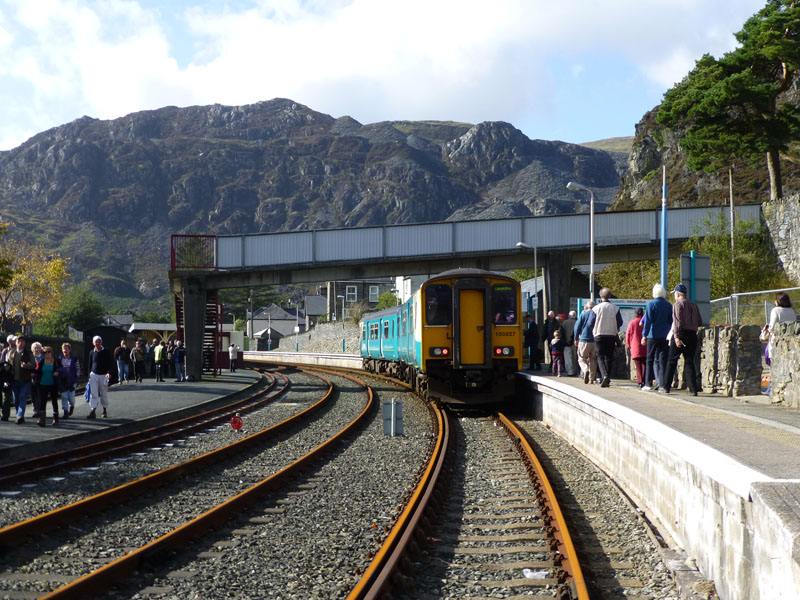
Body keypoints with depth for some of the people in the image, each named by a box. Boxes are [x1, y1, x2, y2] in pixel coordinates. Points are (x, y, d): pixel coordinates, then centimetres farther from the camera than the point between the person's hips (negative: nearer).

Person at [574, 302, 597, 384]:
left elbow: (577, 327, 0)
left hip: (584, 340, -2)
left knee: (581, 359, 5)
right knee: (593, 360, 11)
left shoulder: (583, 315, 1)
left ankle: (586, 370, -25)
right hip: (596, 340, 2)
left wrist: (576, 339, 10)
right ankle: (591, 379, 8)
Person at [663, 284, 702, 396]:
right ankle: (693, 389, -4)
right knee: (689, 362, 5)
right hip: (692, 335, 5)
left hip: (681, 334, -5)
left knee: (672, 361, 5)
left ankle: (666, 386, 9)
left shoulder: (678, 304, -4)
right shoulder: (694, 305, 15)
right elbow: (700, 322, 14)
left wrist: (676, 336, -20)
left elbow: (677, 321, -14)